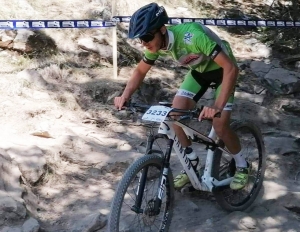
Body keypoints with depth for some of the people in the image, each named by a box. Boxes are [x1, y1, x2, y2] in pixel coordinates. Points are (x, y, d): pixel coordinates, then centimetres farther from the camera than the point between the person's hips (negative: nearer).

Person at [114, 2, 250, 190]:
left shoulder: (192, 36, -41)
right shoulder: (156, 43, -20)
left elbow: (231, 68, -43)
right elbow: (140, 71, -2)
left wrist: (217, 107, -51)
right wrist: (125, 96, -20)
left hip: (222, 69, -6)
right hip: (199, 70, 6)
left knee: (219, 125, -15)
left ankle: (242, 166, 13)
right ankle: (193, 164, 11)